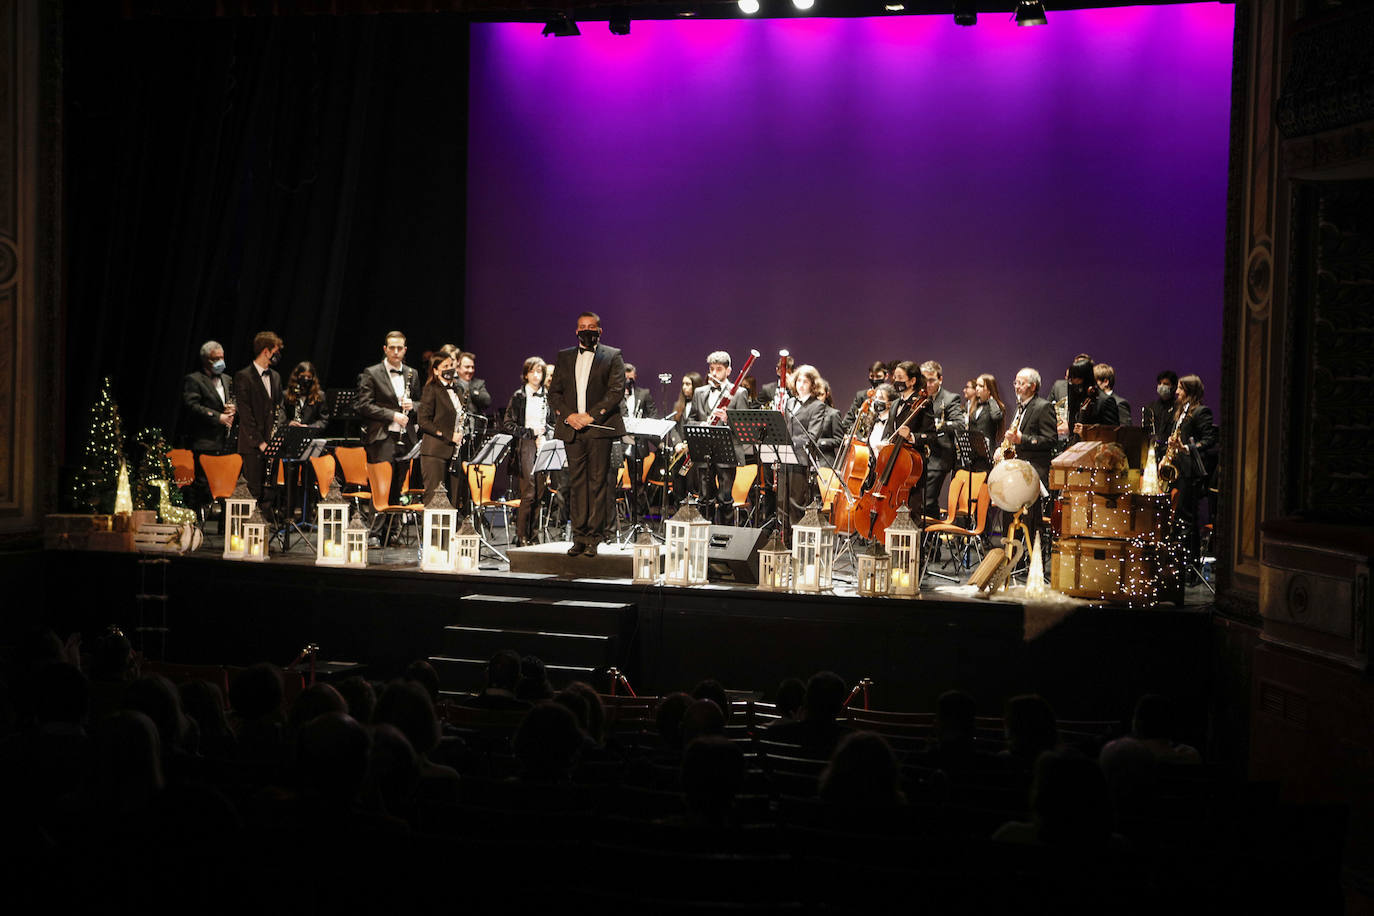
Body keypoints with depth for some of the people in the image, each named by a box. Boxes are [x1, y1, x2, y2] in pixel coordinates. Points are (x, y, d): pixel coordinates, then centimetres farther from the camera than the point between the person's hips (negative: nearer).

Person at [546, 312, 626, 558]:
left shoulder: (612, 356, 6)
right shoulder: (565, 357, 17)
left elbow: (617, 392, -4)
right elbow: (554, 392, 13)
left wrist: (591, 415, -13)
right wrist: (568, 415, -5)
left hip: (599, 429, -3)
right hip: (571, 428, 3)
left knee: (597, 483, -3)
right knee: (576, 483, 2)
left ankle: (593, 539, -1)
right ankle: (579, 537, 5)